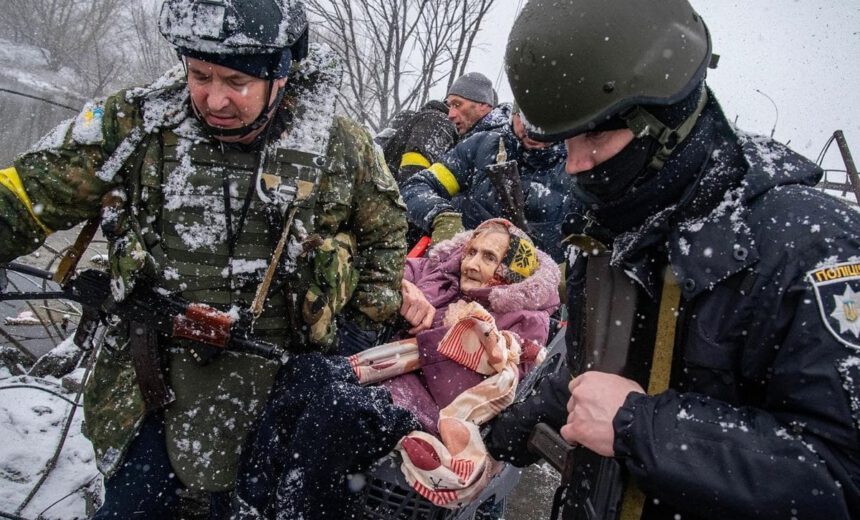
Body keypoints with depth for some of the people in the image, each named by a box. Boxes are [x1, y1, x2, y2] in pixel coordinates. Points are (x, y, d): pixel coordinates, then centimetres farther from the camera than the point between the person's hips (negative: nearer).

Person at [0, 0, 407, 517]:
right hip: (147, 376, 1)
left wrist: (371, 323, 6)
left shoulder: (342, 146, -8)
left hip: (270, 385, 0)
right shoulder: (134, 122, -7)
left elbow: (384, 231, 7)